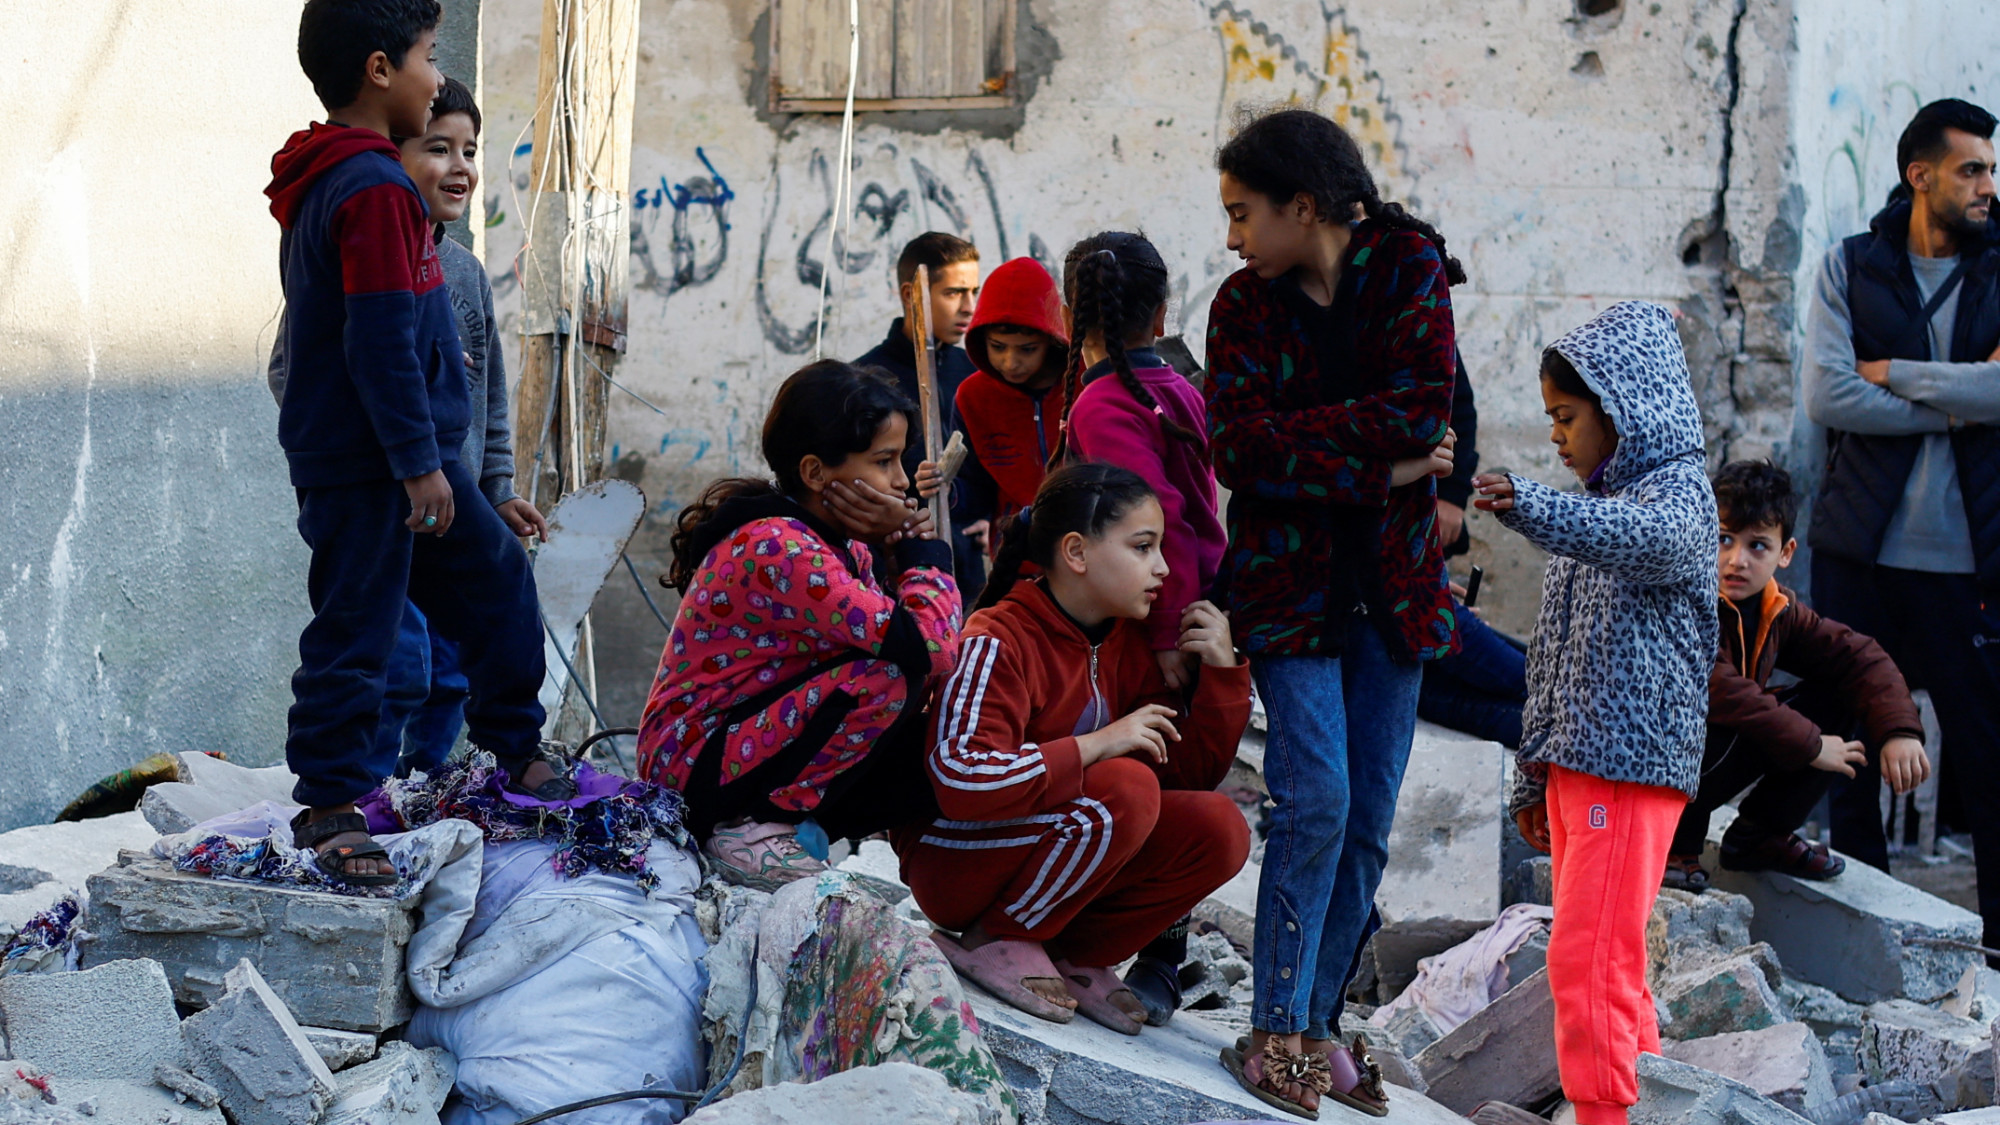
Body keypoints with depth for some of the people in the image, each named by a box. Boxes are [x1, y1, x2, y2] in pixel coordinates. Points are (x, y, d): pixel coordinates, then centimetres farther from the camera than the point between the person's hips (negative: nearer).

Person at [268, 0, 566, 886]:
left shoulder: (323, 183, 12)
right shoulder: (375, 188, -20)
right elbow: (384, 341, -23)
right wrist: (420, 463, -20)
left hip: (406, 450, 11)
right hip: (365, 465, -11)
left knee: (495, 579, 18)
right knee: (356, 625, -2)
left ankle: (517, 753, 28)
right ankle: (330, 806, 7)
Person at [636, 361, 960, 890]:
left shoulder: (843, 544, 6)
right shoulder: (776, 548, -25)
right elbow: (931, 646, -32)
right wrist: (916, 540, -17)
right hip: (691, 763, -10)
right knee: (887, 679, -26)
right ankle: (749, 828, -14)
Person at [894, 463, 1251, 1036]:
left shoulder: (1126, 645, 4)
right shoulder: (1000, 643, -21)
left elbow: (1193, 771, 6)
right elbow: (962, 780, -36)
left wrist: (1223, 669, -7)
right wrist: (1097, 744, -30)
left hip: (1058, 861, 8)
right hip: (955, 861, -8)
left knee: (1218, 829, -11)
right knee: (1127, 788, -30)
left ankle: (1075, 956, 1)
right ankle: (994, 942, -14)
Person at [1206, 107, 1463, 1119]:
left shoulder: (1408, 267, -1)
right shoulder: (1245, 303, 1)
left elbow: (1422, 409, -14)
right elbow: (1238, 452, -12)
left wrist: (1293, 432, -15)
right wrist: (1378, 469, -17)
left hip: (1390, 582, 1)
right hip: (1288, 578, -1)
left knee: (1368, 819, 4)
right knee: (1316, 801, -13)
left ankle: (1317, 1024, 15)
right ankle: (1275, 1033, -5)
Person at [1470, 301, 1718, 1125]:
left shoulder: (1678, 492, -7)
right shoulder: (1596, 506, 20)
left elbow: (1642, 540, -34)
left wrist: (1531, 508, -51)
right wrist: (1533, 778, 22)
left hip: (1632, 763, -9)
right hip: (1573, 763, 9)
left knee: (1587, 960, -12)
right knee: (1607, 961, 12)